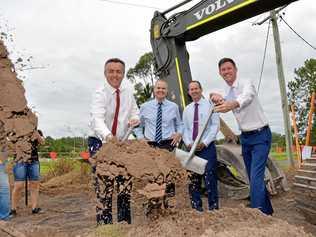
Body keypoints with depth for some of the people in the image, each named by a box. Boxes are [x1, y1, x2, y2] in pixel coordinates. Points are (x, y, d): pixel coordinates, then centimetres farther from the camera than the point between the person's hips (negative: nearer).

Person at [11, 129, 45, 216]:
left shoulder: (38, 132, 9)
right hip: (20, 161, -3)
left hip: (34, 161, 4)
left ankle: (35, 208, 8)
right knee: (19, 186, -6)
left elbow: (42, 142, -9)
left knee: (35, 185, 2)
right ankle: (13, 209, 7)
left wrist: (36, 133, -26)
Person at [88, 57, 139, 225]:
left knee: (125, 185, 9)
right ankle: (104, 224, 8)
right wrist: (107, 136, -53)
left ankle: (125, 223, 24)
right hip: (101, 142, -5)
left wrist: (134, 118, -9)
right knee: (103, 187, -6)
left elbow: (134, 110, 15)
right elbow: (97, 119, -33)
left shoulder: (127, 89, 2)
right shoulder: (100, 93, -16)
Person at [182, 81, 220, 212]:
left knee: (210, 179, -5)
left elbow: (215, 125, -6)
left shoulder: (210, 105, 1)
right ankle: (196, 208, 18)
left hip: (207, 147, -4)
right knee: (193, 180, 7)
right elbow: (184, 129, 12)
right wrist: (188, 143, -5)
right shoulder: (187, 109, 14)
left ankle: (213, 208, 6)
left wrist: (204, 143, -13)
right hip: (191, 149, 4)